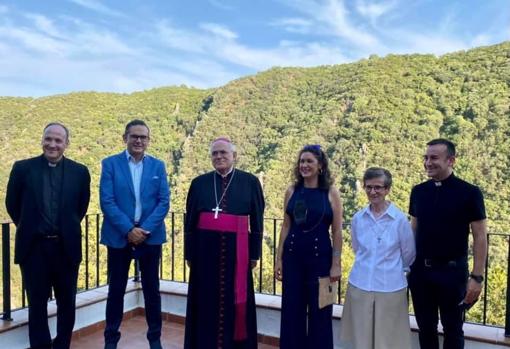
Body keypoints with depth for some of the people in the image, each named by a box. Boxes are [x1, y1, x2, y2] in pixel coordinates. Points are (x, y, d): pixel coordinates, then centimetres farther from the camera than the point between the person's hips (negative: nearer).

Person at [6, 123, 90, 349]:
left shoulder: (79, 172, -2)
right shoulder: (23, 168, -3)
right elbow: (12, 203, 8)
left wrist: (68, 228, 10)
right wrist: (29, 227, 11)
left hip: (66, 247, 1)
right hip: (33, 247, 0)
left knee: (67, 303, 12)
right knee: (37, 303, 10)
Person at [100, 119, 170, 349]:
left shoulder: (158, 166, 5)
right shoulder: (110, 164, 0)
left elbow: (164, 202, -1)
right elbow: (106, 201, -7)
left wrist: (144, 229, -12)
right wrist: (128, 230, -15)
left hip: (151, 235, 1)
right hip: (119, 235, -1)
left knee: (152, 289, 9)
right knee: (116, 289, 9)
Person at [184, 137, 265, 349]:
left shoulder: (250, 182, 2)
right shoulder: (199, 183, 5)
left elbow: (257, 221, 3)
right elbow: (190, 221, 8)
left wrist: (254, 253, 0)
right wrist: (189, 253, 5)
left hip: (236, 249, -1)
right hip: (205, 248, 1)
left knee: (235, 302, 7)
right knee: (206, 302, 9)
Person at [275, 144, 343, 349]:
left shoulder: (331, 193, -4)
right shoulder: (292, 191, 3)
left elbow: (337, 232, -3)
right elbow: (286, 226, 7)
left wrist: (336, 264, -7)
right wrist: (279, 259, 5)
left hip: (320, 257, -2)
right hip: (293, 257, 3)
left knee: (319, 312, 9)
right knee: (292, 310, 11)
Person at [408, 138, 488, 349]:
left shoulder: (469, 193, -10)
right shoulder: (418, 191, 3)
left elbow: (480, 237, -8)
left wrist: (477, 277, -12)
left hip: (452, 271, -4)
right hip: (420, 271, 4)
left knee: (452, 328, 12)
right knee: (425, 327, 16)